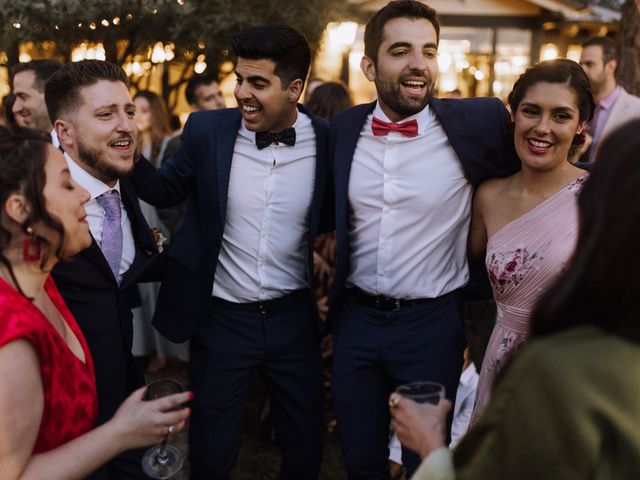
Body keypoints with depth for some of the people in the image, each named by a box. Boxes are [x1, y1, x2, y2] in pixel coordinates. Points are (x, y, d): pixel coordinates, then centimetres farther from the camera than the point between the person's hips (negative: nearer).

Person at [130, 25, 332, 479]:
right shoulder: (208, 130, -8)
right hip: (221, 319, 0)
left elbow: (333, 218, 5)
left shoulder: (327, 140, -8)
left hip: (294, 318, 0)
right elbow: (165, 191, 6)